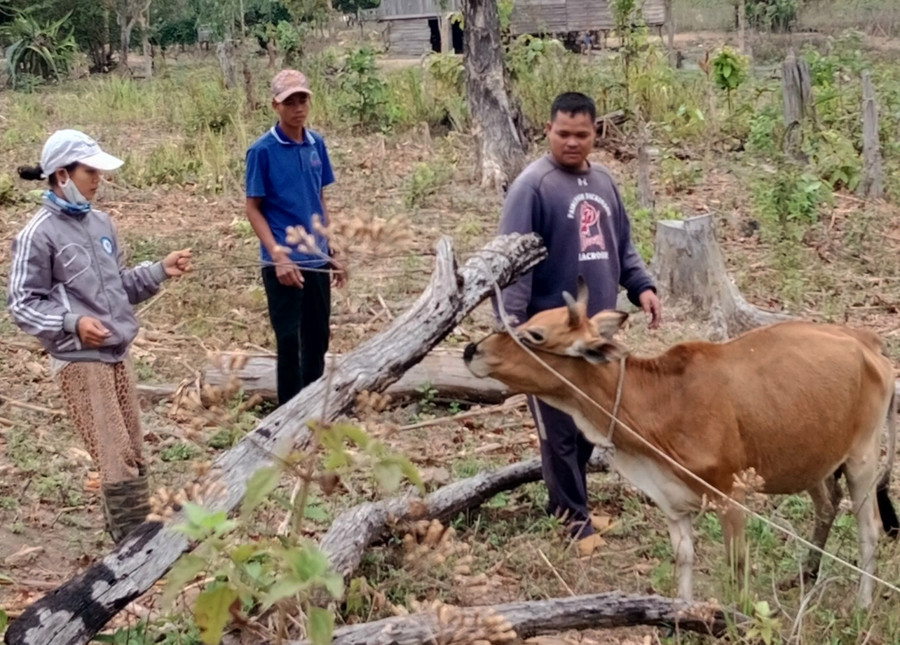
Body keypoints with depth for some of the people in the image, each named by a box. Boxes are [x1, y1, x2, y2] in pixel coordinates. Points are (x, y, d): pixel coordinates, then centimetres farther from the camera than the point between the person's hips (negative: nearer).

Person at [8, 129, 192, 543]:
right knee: (117, 460, -10)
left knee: (133, 455, 13)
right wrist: (71, 323, -23)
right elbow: (22, 303, -10)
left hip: (117, 355, 7)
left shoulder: (101, 223, 11)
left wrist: (160, 271, 4)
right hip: (78, 361, -7)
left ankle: (134, 535, 28)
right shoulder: (39, 234, -11)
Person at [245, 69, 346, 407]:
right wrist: (277, 255, -17)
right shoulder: (263, 150, -10)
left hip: (317, 259, 5)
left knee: (318, 338, 13)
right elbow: (253, 208, -7)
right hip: (284, 262, -5)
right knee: (289, 341, -1)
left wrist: (332, 251, 13)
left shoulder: (316, 144, 6)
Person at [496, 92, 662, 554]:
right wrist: (511, 321, -23)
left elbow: (622, 245, 22)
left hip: (598, 329, 7)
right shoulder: (533, 186, -12)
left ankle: (567, 500, 31)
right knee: (560, 429, 0)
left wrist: (641, 286, 8)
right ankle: (573, 517, 12)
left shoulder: (603, 181, 13)